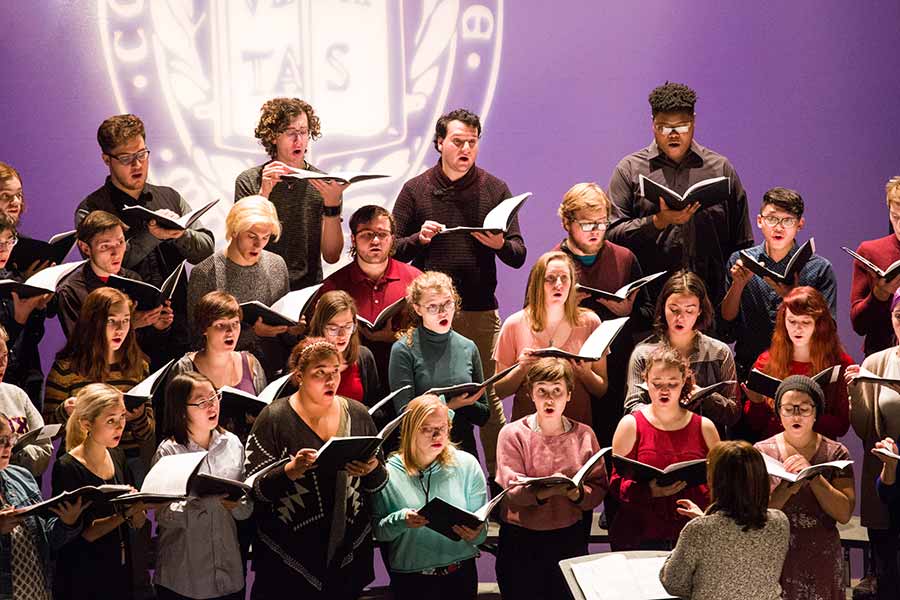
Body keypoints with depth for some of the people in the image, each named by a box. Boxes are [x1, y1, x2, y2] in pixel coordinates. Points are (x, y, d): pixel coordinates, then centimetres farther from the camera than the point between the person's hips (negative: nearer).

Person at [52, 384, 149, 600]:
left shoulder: (117, 457, 5)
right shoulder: (67, 468, -15)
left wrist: (138, 512, -15)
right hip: (83, 581, -6)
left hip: (121, 572, 6)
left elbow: (137, 523, 6)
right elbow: (83, 533, -19)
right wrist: (124, 514, -29)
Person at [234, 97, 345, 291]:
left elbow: (332, 256, 1)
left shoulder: (324, 185, 6)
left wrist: (333, 206, -13)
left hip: (309, 290, 0)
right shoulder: (248, 181, 5)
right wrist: (264, 194, -14)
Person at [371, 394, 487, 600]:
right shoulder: (389, 473, -5)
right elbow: (377, 530, -4)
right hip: (410, 580, -1)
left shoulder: (467, 465, -2)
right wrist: (400, 521, -23)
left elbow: (481, 527, -2)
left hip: (460, 575, 1)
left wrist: (475, 534, -24)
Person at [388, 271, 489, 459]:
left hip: (464, 449, 3)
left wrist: (467, 404, -5)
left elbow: (484, 416, 16)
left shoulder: (468, 348, 11)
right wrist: (450, 405, -15)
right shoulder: (404, 350, 0)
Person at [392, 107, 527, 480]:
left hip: (481, 311, 0)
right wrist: (419, 239, -13)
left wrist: (500, 244, -18)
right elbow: (393, 250, 7)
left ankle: (500, 477, 6)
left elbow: (519, 256, 4)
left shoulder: (495, 190, 7)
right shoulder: (416, 190, 6)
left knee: (488, 396, 0)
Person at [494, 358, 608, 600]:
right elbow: (512, 491, -15)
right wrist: (544, 490, -35)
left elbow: (599, 489, -3)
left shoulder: (584, 435, 3)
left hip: (570, 539, 2)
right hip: (520, 541, -2)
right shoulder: (513, 434, -5)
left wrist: (576, 493, -25)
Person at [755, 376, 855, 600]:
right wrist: (787, 489, -24)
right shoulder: (762, 452, 0)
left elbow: (844, 513, -10)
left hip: (821, 562, 0)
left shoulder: (835, 453, 0)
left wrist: (813, 475, -20)